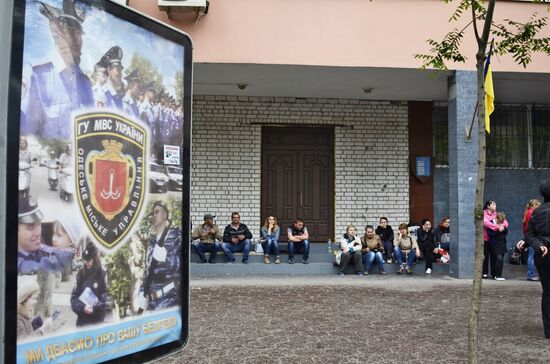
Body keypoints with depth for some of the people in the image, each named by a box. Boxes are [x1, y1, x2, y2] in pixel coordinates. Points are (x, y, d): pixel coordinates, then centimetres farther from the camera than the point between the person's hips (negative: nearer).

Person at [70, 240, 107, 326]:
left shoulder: (103, 275, -7)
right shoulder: (80, 274, 4)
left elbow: (107, 298, -7)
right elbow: (74, 297, 4)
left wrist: (95, 309, -19)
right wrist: (82, 308, -12)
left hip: (97, 321, -3)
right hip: (82, 321, 3)